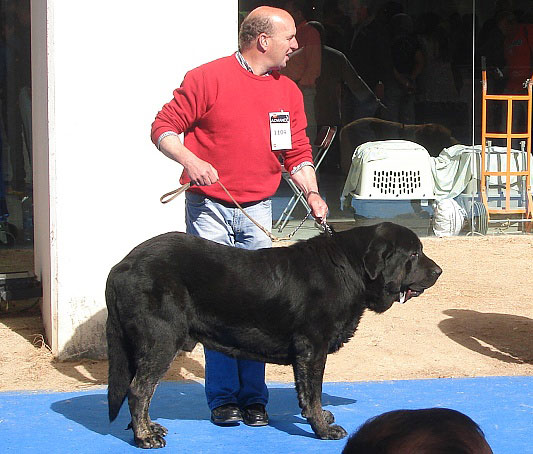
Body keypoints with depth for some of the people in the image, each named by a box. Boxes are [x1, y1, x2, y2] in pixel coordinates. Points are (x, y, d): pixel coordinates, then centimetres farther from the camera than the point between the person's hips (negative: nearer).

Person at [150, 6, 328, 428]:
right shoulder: (207, 79, -6)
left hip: (258, 211, 4)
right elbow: (163, 127, -4)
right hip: (209, 207, -4)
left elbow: (298, 152, 14)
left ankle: (254, 396, 10)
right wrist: (190, 160, -21)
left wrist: (312, 193, -2)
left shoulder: (288, 91, 10)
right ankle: (224, 397, 3)